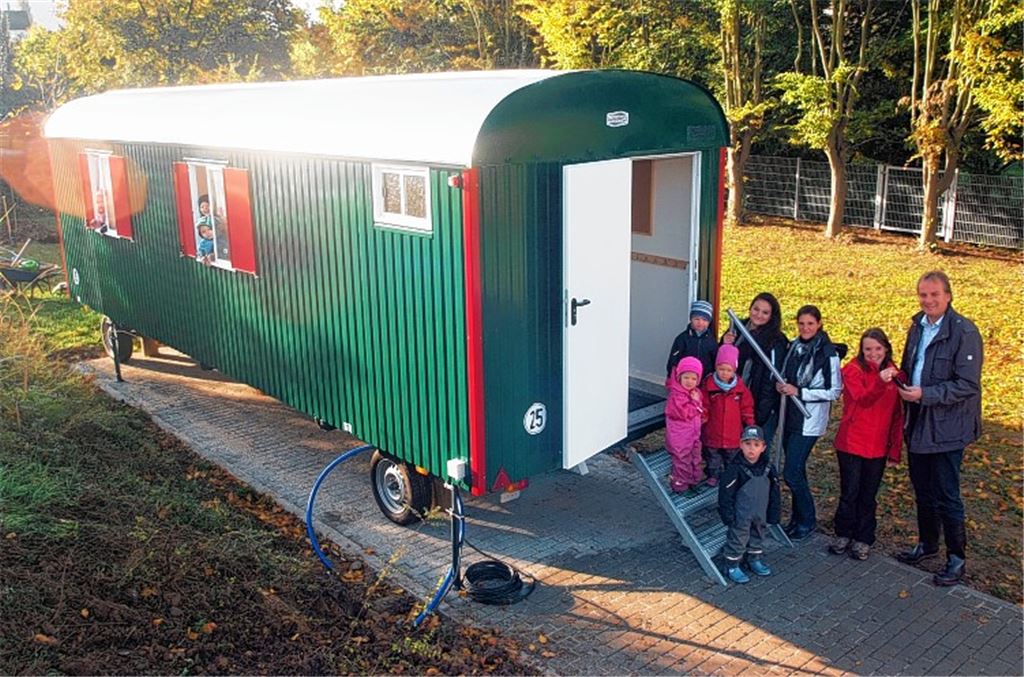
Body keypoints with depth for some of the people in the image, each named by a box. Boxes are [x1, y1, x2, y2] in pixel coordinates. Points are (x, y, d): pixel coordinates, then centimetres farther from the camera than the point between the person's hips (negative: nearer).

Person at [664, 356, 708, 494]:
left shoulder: (697, 392, 3)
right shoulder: (676, 395, -24)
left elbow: (704, 409, 17)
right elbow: (684, 413, -29)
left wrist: (703, 415, -3)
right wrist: (695, 403, -24)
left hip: (694, 434, 8)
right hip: (680, 437, -8)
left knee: (695, 458, 22)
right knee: (682, 460, 5)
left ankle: (695, 480, 39)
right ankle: (680, 483, 20)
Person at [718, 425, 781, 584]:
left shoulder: (768, 469, -7)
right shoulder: (734, 469, -23)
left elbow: (774, 494, 4)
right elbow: (726, 495, -18)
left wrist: (773, 515, 5)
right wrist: (729, 516, -16)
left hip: (760, 516, 5)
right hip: (740, 517, -5)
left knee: (757, 536, 22)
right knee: (737, 539, 8)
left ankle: (754, 560, 44)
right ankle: (732, 566, 24)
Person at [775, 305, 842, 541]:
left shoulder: (828, 353, -13)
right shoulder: (794, 346, 6)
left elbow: (834, 391, -13)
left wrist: (799, 392, -18)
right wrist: (781, 385, -4)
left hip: (810, 419, -6)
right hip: (791, 415, 6)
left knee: (791, 472, -7)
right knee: (796, 470, 14)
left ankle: (807, 520, 11)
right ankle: (797, 517, 27)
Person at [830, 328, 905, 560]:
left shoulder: (895, 374, 7)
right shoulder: (853, 370, -6)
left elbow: (897, 415, 9)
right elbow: (862, 399, -23)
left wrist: (895, 448, 7)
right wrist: (880, 382, -40)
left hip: (878, 446, 3)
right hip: (851, 443, -3)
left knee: (868, 495, 11)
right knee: (849, 492, 4)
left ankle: (863, 539, 23)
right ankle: (843, 534, 22)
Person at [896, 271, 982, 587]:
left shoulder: (964, 332, -16)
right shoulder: (917, 326, 8)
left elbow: (968, 384, -19)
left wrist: (925, 394, -23)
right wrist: (904, 388, 5)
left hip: (947, 427, -7)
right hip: (918, 424, 7)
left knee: (946, 495, 0)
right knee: (922, 490, 19)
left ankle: (956, 558, 16)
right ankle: (927, 543, 36)